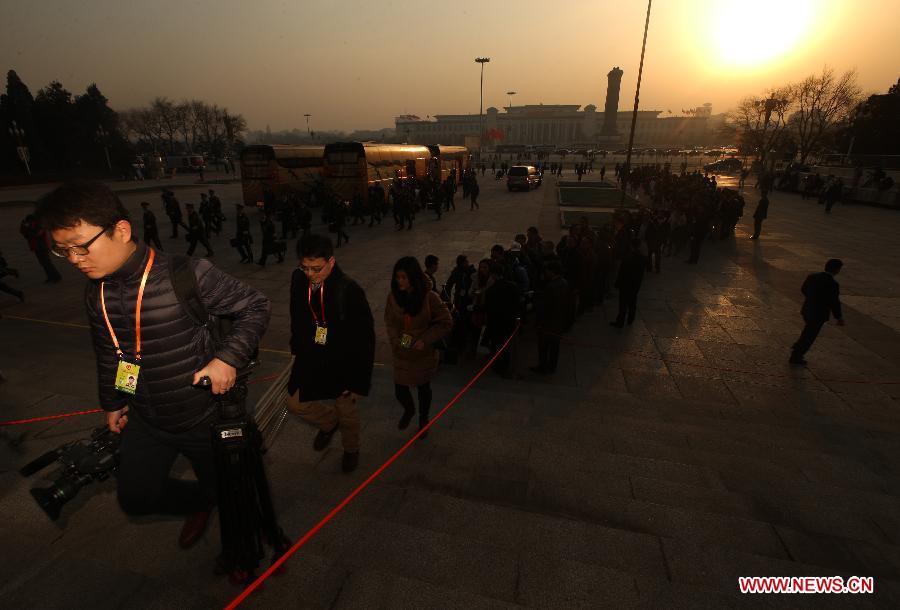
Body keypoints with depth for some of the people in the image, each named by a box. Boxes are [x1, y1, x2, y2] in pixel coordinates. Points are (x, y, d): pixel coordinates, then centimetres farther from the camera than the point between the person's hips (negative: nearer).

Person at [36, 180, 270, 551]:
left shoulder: (188, 275, -26)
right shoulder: (96, 295, -3)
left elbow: (255, 306, -18)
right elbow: (108, 354, 14)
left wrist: (229, 357, -29)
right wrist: (112, 403, 22)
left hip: (205, 418, -6)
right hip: (146, 422, 6)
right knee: (135, 497, 18)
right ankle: (199, 503, 49)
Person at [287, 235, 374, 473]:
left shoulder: (350, 290, -27)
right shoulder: (298, 280, -11)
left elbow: (365, 339, -21)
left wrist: (358, 380, -18)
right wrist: (297, 348, 17)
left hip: (342, 364, -4)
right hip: (309, 361, 5)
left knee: (347, 412, 16)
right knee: (295, 403, 15)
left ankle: (351, 450, 47)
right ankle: (329, 422, 45)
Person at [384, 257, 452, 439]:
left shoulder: (429, 297, -20)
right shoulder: (393, 296, -10)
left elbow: (446, 323, -12)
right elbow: (389, 321, 4)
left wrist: (425, 340, -19)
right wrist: (395, 339, -12)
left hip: (424, 353, -2)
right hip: (401, 354, 3)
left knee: (423, 388, 18)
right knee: (399, 390, 10)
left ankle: (423, 420, 47)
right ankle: (409, 410, 48)